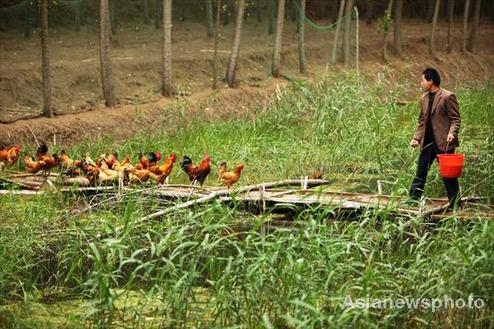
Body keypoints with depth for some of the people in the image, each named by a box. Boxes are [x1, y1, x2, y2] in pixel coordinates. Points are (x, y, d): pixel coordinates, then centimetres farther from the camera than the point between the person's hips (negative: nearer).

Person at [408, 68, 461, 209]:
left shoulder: (448, 97, -9)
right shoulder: (424, 98, 12)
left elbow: (456, 118, -9)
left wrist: (452, 132, -25)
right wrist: (416, 138, 6)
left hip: (443, 142, -7)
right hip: (427, 142, 7)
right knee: (420, 172, 8)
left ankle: (455, 206, 9)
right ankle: (413, 200, 14)